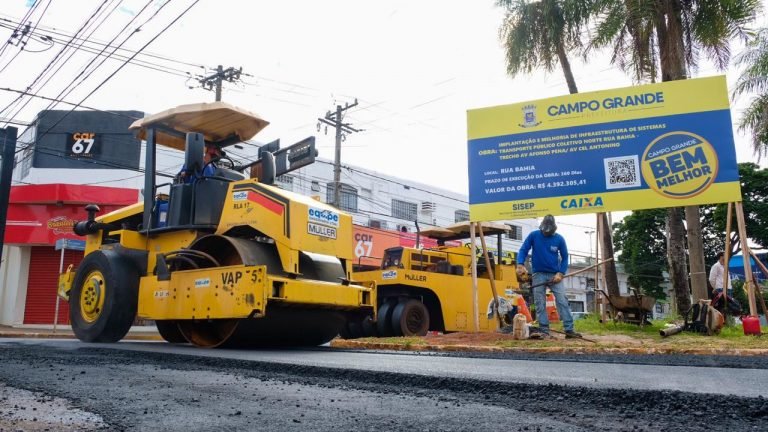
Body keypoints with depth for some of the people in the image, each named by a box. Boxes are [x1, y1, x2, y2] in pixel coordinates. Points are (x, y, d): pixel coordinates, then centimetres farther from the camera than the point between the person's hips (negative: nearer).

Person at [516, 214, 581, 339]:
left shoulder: (559, 239, -1)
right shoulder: (533, 235, -4)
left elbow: (564, 257, 4)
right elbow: (523, 250, -3)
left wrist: (560, 273, -8)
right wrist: (520, 265, -20)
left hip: (555, 275, 0)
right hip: (538, 274, 0)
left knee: (562, 301, -7)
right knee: (540, 304, -1)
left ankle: (569, 330, -6)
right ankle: (544, 331, 4)